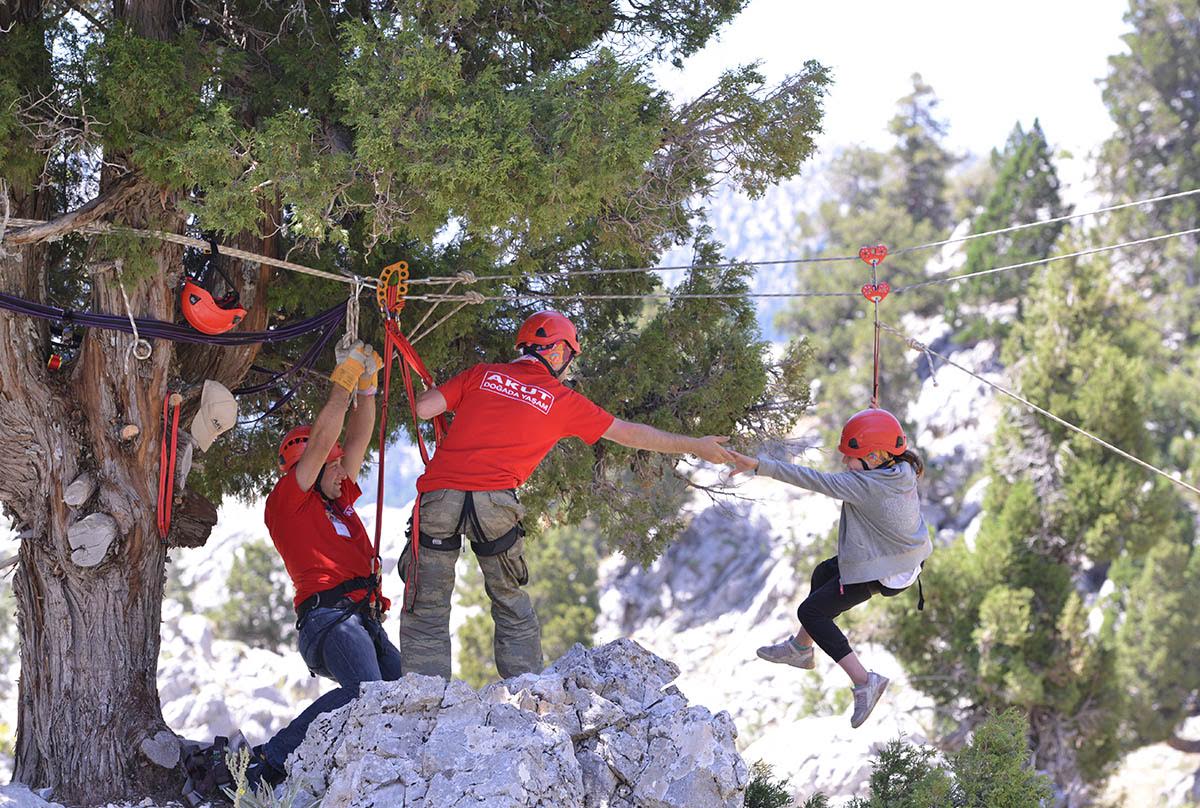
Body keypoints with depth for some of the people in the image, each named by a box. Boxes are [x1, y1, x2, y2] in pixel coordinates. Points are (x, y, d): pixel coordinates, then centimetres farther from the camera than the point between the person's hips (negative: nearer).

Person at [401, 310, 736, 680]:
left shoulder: (482, 374, 16)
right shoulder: (562, 400, 14)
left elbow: (424, 408, 6)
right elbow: (630, 434, 21)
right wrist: (695, 446, 32)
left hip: (439, 493, 1)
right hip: (494, 500, -1)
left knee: (426, 612, 7)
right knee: (512, 608, 17)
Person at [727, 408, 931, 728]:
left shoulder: (864, 485, -29)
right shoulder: (903, 472, -6)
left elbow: (812, 480, -32)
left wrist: (760, 466, -33)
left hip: (878, 573, -10)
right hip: (907, 559, 10)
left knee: (811, 612, 4)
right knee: (824, 573, 28)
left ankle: (864, 681, 0)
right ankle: (800, 648, 44)